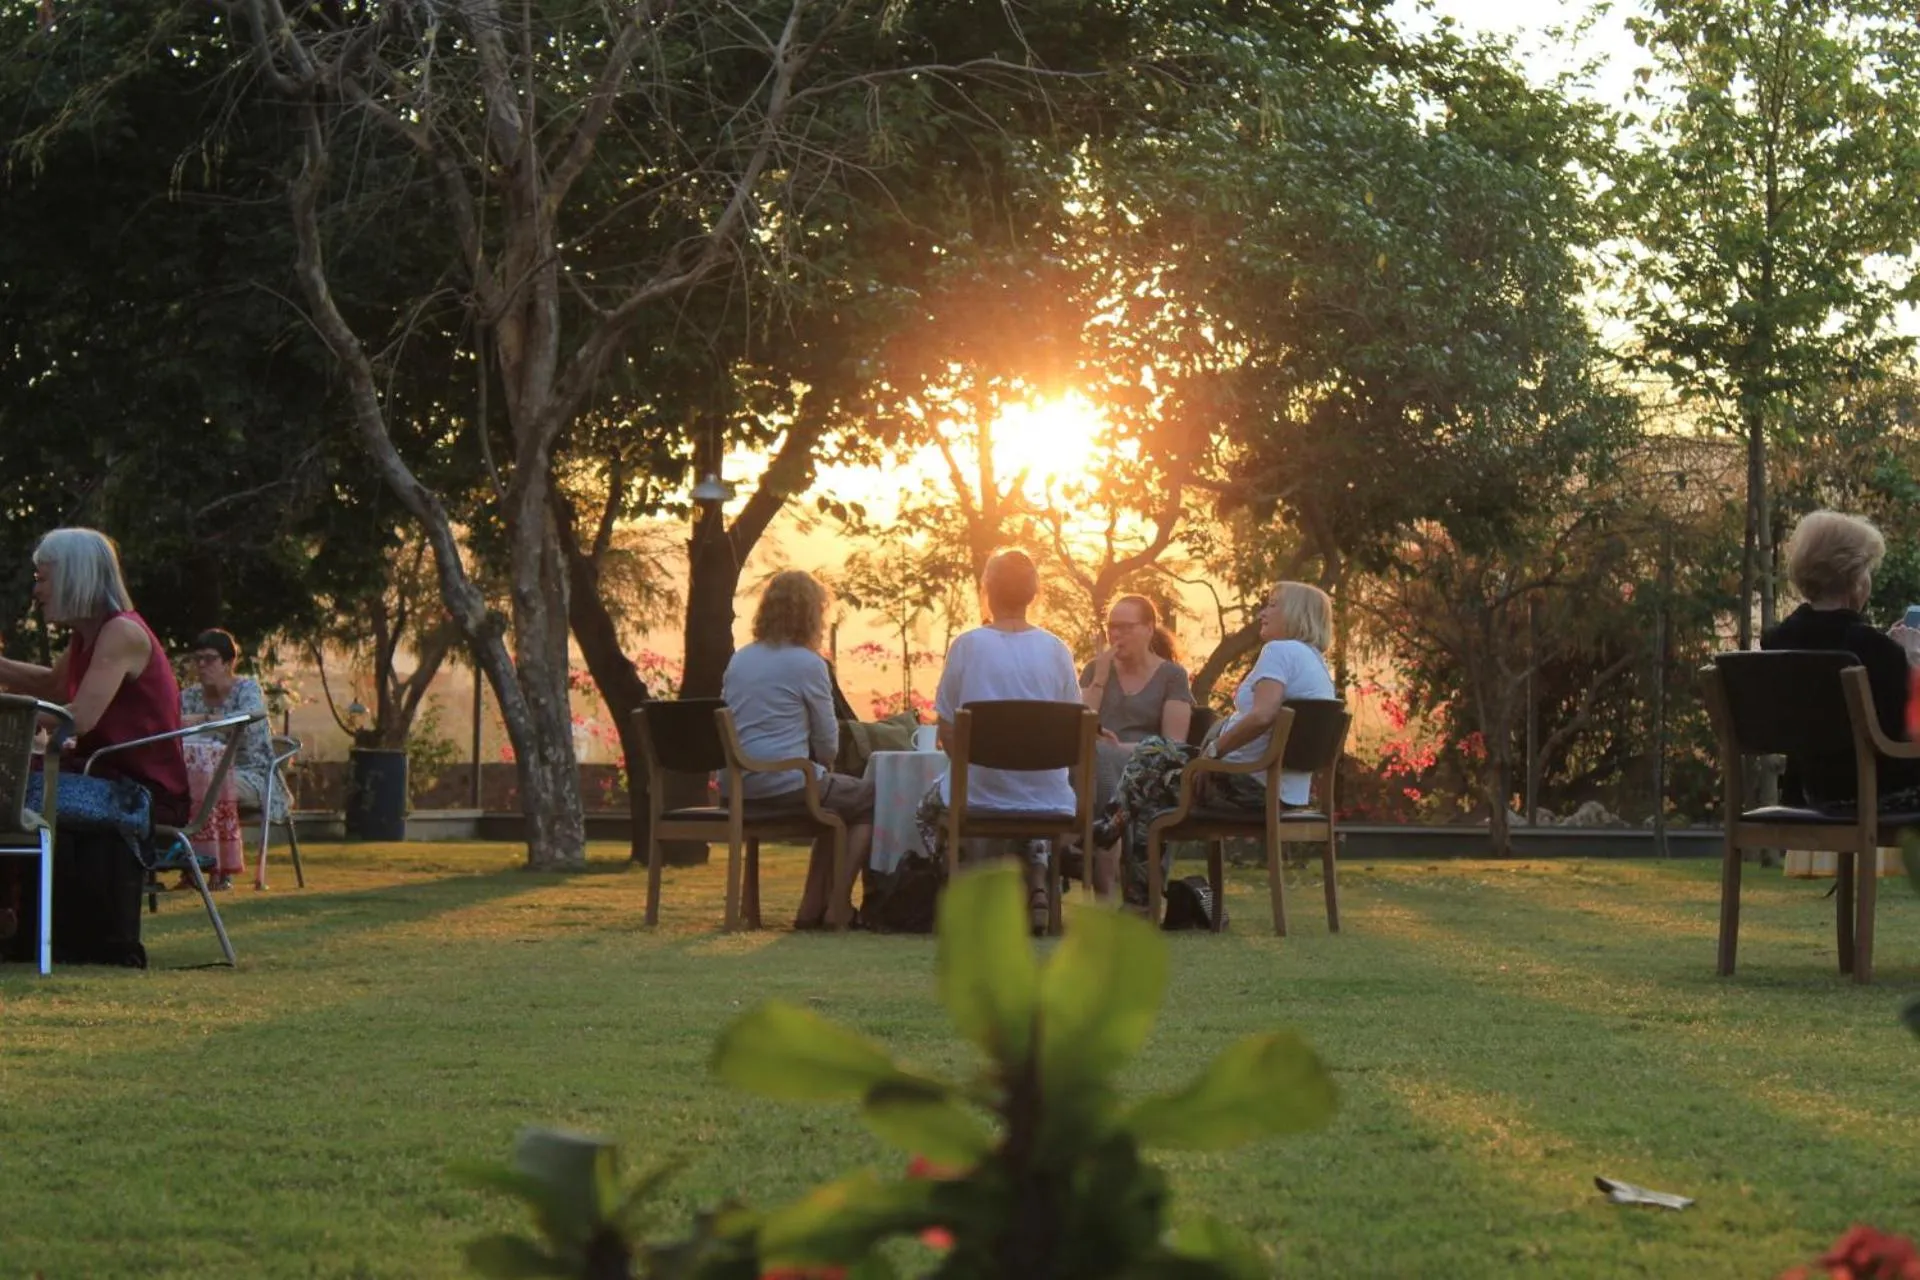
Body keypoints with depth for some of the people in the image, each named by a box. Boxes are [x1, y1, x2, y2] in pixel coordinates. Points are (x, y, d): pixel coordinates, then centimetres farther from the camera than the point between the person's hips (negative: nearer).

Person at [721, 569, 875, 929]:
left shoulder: (739, 661, 12)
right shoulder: (807, 664, -9)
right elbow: (828, 743, -5)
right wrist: (820, 763, 18)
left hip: (733, 787, 8)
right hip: (784, 784, -8)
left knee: (837, 797, 29)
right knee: (871, 799, 12)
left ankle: (813, 906, 23)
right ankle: (838, 904, 6)